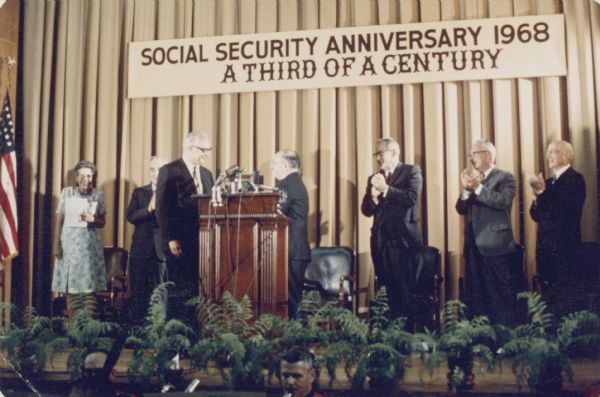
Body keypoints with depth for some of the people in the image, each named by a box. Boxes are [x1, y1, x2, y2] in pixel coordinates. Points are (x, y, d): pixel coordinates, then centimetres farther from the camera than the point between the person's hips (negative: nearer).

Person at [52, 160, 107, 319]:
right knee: (71, 285, -1)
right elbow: (59, 220, 4)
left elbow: (102, 223, 9)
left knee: (89, 287, -6)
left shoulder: (98, 195, 5)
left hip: (90, 245, 0)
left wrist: (92, 220, -12)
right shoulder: (66, 192, 4)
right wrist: (56, 244, -3)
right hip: (69, 243, 0)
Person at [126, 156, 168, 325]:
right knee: (138, 293, 4)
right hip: (140, 249, 2)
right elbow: (131, 216, -1)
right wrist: (149, 209, -15)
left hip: (162, 250, -1)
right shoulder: (139, 192, 12)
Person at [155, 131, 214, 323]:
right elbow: (162, 208, -9)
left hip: (203, 241, 6)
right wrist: (171, 239, -15)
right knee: (180, 290, -2)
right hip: (180, 242, -6)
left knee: (198, 289, 3)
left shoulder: (207, 174, 18)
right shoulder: (169, 171, -3)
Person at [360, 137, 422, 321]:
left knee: (406, 291, -6)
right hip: (381, 241, 5)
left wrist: (385, 189, -12)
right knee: (389, 291, 7)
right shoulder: (374, 178, 16)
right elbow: (367, 210, 10)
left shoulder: (411, 171, 2)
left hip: (403, 239, -5)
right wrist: (374, 196, -9)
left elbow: (412, 198, -14)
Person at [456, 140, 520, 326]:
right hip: (474, 246, 7)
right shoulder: (472, 178, 16)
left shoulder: (505, 177, -2)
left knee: (501, 295, -4)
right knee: (475, 295, 10)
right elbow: (461, 209, 9)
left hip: (495, 246, -7)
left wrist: (478, 187, -19)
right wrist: (467, 189, -7)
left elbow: (503, 201, -20)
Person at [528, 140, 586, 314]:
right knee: (547, 295, 10)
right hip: (545, 246, 7)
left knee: (563, 298, -6)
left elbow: (567, 211, -21)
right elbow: (536, 215, 12)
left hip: (564, 247, -7)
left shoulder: (575, 179, -8)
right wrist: (537, 196, -7)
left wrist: (542, 192, -22)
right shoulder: (548, 182, 15)